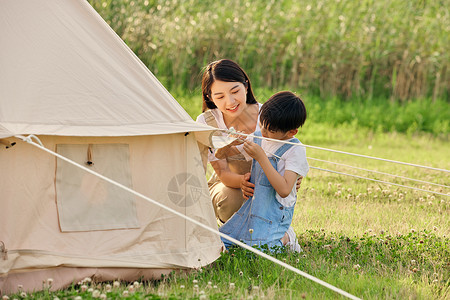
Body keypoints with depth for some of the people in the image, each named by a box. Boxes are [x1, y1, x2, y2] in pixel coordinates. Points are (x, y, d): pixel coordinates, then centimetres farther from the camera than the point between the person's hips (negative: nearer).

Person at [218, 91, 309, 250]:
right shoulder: (258, 138, 6)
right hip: (252, 205, 7)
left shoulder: (296, 150, -13)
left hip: (275, 212, -7)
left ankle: (283, 238, 4)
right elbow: (220, 154, 18)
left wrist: (261, 157, -24)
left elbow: (284, 190, -24)